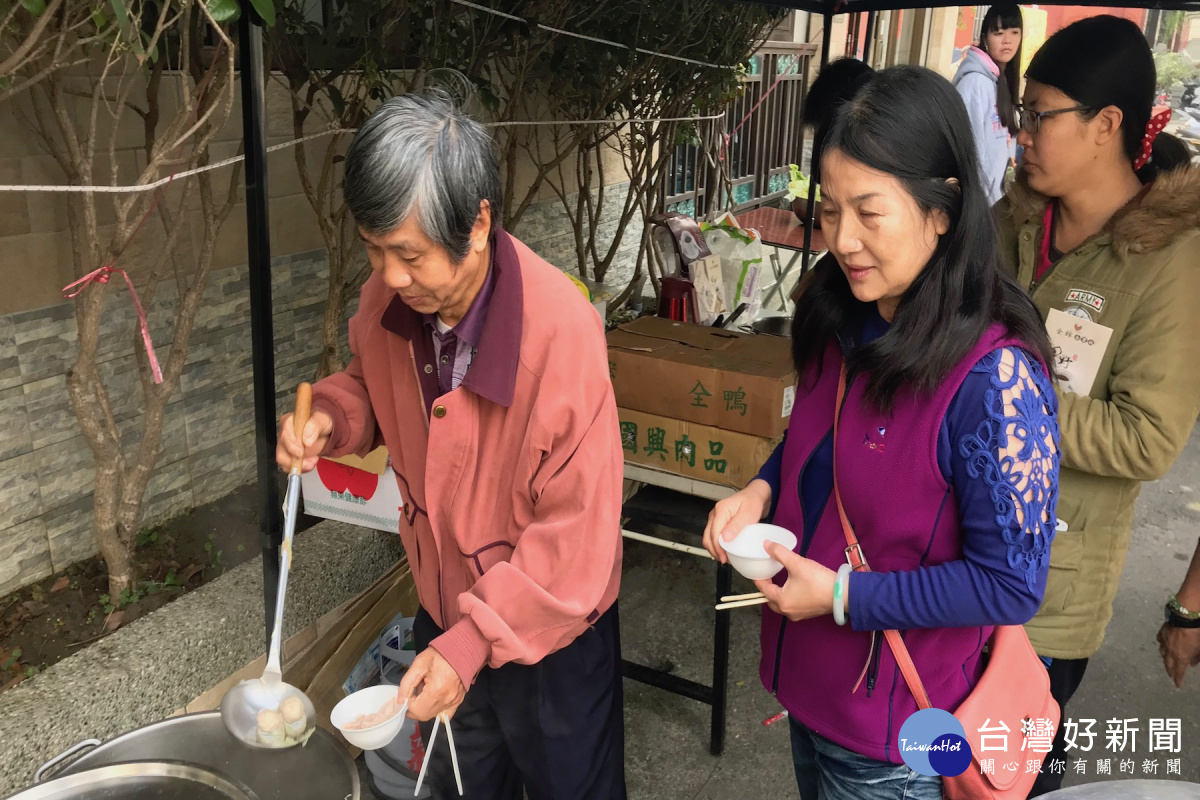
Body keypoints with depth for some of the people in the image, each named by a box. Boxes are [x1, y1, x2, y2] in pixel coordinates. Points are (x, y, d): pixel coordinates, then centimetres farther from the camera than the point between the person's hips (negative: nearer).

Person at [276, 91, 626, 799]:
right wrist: (329, 416, -14)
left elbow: (575, 531, -27)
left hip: (547, 630, -5)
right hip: (445, 609, 5)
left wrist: (472, 645, -29)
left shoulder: (560, 328, -32)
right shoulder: (390, 298, -14)